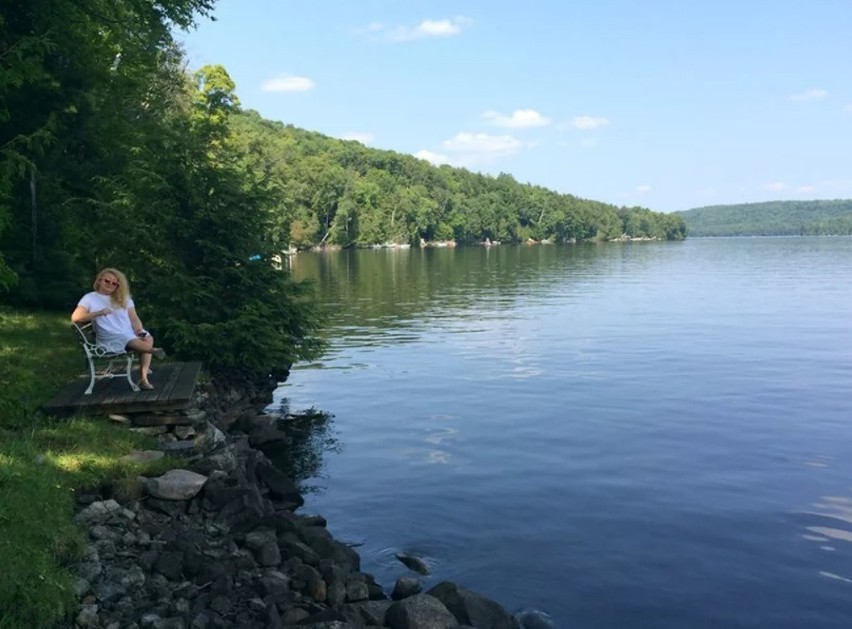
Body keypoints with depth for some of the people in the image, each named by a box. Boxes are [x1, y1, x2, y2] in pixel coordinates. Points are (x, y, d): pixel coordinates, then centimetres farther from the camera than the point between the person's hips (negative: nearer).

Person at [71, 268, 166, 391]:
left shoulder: (124, 298, 18)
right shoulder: (90, 298, 7)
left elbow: (134, 318, 8)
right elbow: (75, 318, -6)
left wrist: (139, 331, -14)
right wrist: (98, 313, -18)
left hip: (131, 334, 5)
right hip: (110, 339, -4)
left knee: (148, 338, -23)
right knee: (131, 341, -33)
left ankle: (143, 379, -30)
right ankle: (153, 350, -59)